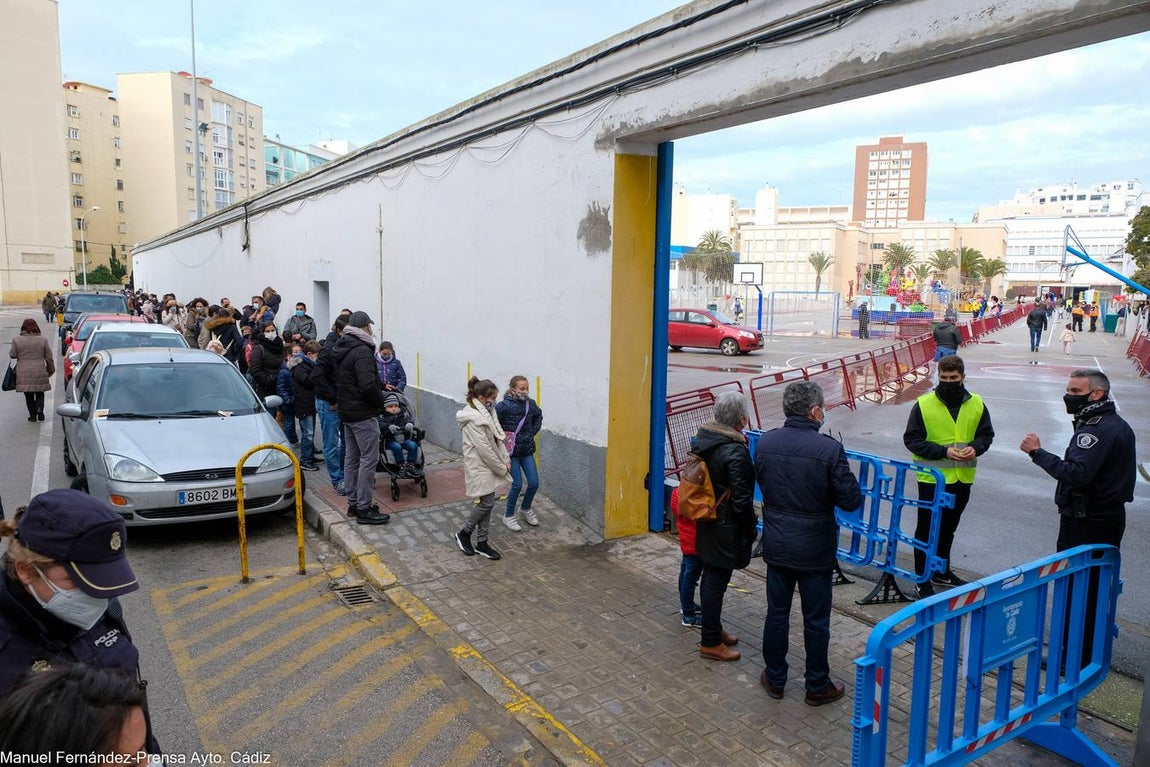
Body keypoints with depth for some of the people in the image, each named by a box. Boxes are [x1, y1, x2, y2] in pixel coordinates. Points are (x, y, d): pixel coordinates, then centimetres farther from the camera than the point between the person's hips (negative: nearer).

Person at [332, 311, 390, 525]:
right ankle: (364, 509, -3)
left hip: (346, 411, 10)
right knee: (369, 459, -5)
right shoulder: (362, 351, -19)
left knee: (351, 457, 15)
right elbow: (368, 385, -26)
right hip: (363, 413, -10)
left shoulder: (339, 349, 11)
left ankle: (353, 503, 23)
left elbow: (336, 381, 18)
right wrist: (381, 401, -11)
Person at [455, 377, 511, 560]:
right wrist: (502, 468, -14)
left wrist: (505, 460, 2)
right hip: (480, 467, -9)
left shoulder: (485, 413, 9)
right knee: (487, 503, -4)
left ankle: (482, 542, 20)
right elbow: (484, 449, -22)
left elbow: (498, 438, 12)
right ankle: (464, 534, 15)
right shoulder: (473, 419, -22)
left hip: (489, 466, 9)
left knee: (487, 503, 11)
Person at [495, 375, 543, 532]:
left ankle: (526, 508, 33)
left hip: (527, 450, 5)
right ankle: (508, 516, 20)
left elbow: (538, 415, 20)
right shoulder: (504, 406, -18)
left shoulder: (531, 404, -1)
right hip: (511, 451, -5)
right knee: (517, 485, -3)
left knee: (534, 483, 5)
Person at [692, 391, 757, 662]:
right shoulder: (735, 452, -25)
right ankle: (710, 642, 16)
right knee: (717, 581, 3)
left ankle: (713, 629, 36)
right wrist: (751, 529, -9)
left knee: (710, 577, 20)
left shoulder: (703, 438, 0)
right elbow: (741, 500, -22)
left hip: (706, 522, 8)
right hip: (726, 528, -8)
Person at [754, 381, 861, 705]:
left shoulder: (765, 443, -6)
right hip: (815, 549, -4)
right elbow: (852, 500, -14)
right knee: (816, 619, 12)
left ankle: (775, 679, 30)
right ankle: (818, 686, 28)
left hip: (776, 545, 4)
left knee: (776, 613, 16)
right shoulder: (829, 449, -20)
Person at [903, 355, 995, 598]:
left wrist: (975, 447, -13)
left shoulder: (976, 404, 0)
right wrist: (943, 452, -21)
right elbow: (911, 439, -10)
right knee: (927, 530, 4)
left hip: (962, 478, 4)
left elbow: (986, 434, 10)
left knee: (948, 528, 20)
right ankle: (923, 580, 15)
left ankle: (942, 572, 38)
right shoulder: (923, 404, -12)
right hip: (932, 478, -4)